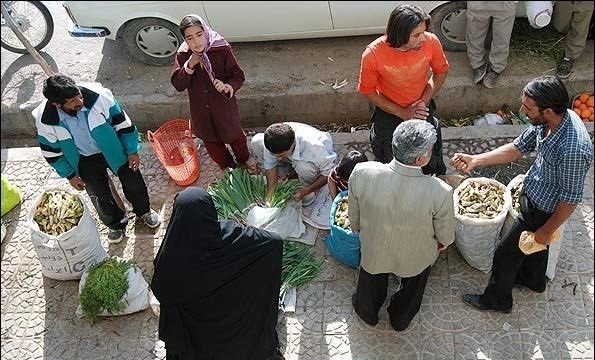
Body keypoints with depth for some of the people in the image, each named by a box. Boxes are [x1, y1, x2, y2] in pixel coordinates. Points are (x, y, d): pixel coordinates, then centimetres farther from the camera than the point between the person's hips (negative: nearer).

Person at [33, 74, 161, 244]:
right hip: (85, 161, 1)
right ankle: (116, 224, 46)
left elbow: (122, 122, -17)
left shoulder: (98, 96, -33)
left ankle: (144, 211, 49)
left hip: (113, 150, 0)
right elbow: (52, 152, -9)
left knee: (134, 183, 16)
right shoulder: (46, 120, -28)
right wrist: (70, 175, -1)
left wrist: (132, 150, -9)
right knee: (100, 197, 15)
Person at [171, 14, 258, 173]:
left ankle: (244, 158, 53)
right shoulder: (183, 55, -14)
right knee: (210, 141, 22)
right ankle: (227, 164, 50)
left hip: (224, 105, -2)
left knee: (233, 135, 21)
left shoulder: (222, 49, -23)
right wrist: (189, 66, -28)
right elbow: (178, 85, -14)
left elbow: (238, 76, -15)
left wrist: (228, 87, -35)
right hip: (200, 109, 3)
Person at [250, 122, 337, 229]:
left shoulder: (314, 146, -43)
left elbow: (329, 173, -29)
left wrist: (306, 190, -31)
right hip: (293, 160, 5)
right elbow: (270, 166, -17)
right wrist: (269, 196, -22)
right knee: (256, 141, -17)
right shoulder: (272, 144, -32)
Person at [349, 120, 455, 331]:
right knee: (412, 289, 35)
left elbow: (354, 217, -12)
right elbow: (445, 237, -16)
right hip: (416, 259, -1)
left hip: (373, 252, 1)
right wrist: (442, 243, 8)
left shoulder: (361, 173, -33)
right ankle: (400, 319, 63)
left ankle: (366, 312, 65)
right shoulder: (440, 192, -37)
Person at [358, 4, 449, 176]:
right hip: (389, 110, -2)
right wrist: (401, 112, -18)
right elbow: (367, 90, -15)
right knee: (389, 161, 16)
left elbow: (441, 71, -4)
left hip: (421, 109, 2)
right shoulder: (373, 54, -30)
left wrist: (424, 101, -16)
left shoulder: (431, 42, -24)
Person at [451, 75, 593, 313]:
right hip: (533, 194, 8)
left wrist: (547, 231, -14)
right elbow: (518, 147, -4)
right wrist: (475, 160, -15)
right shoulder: (547, 121, -17)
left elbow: (570, 199, -28)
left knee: (506, 254, 11)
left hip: (541, 211, -8)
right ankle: (533, 279, 60)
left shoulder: (573, 149, -40)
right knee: (534, 243, 32)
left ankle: (497, 299, 36)